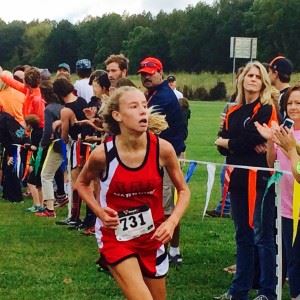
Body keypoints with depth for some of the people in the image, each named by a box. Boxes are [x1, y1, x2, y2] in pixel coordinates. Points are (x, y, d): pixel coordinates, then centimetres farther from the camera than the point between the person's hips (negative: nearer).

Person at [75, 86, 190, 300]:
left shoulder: (162, 149, -14)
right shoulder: (103, 154, -17)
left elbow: (184, 191, 1)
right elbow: (82, 183, 5)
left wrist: (172, 222, -14)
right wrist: (99, 211, -10)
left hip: (152, 238, 3)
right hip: (116, 238, -3)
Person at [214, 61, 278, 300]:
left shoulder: (267, 109, -3)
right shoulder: (233, 112, 15)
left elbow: (254, 138, -16)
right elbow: (222, 145, 6)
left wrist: (228, 143, -1)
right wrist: (250, 145, -11)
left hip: (259, 179, -6)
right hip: (238, 179, 6)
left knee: (262, 236, -4)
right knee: (243, 236, 13)